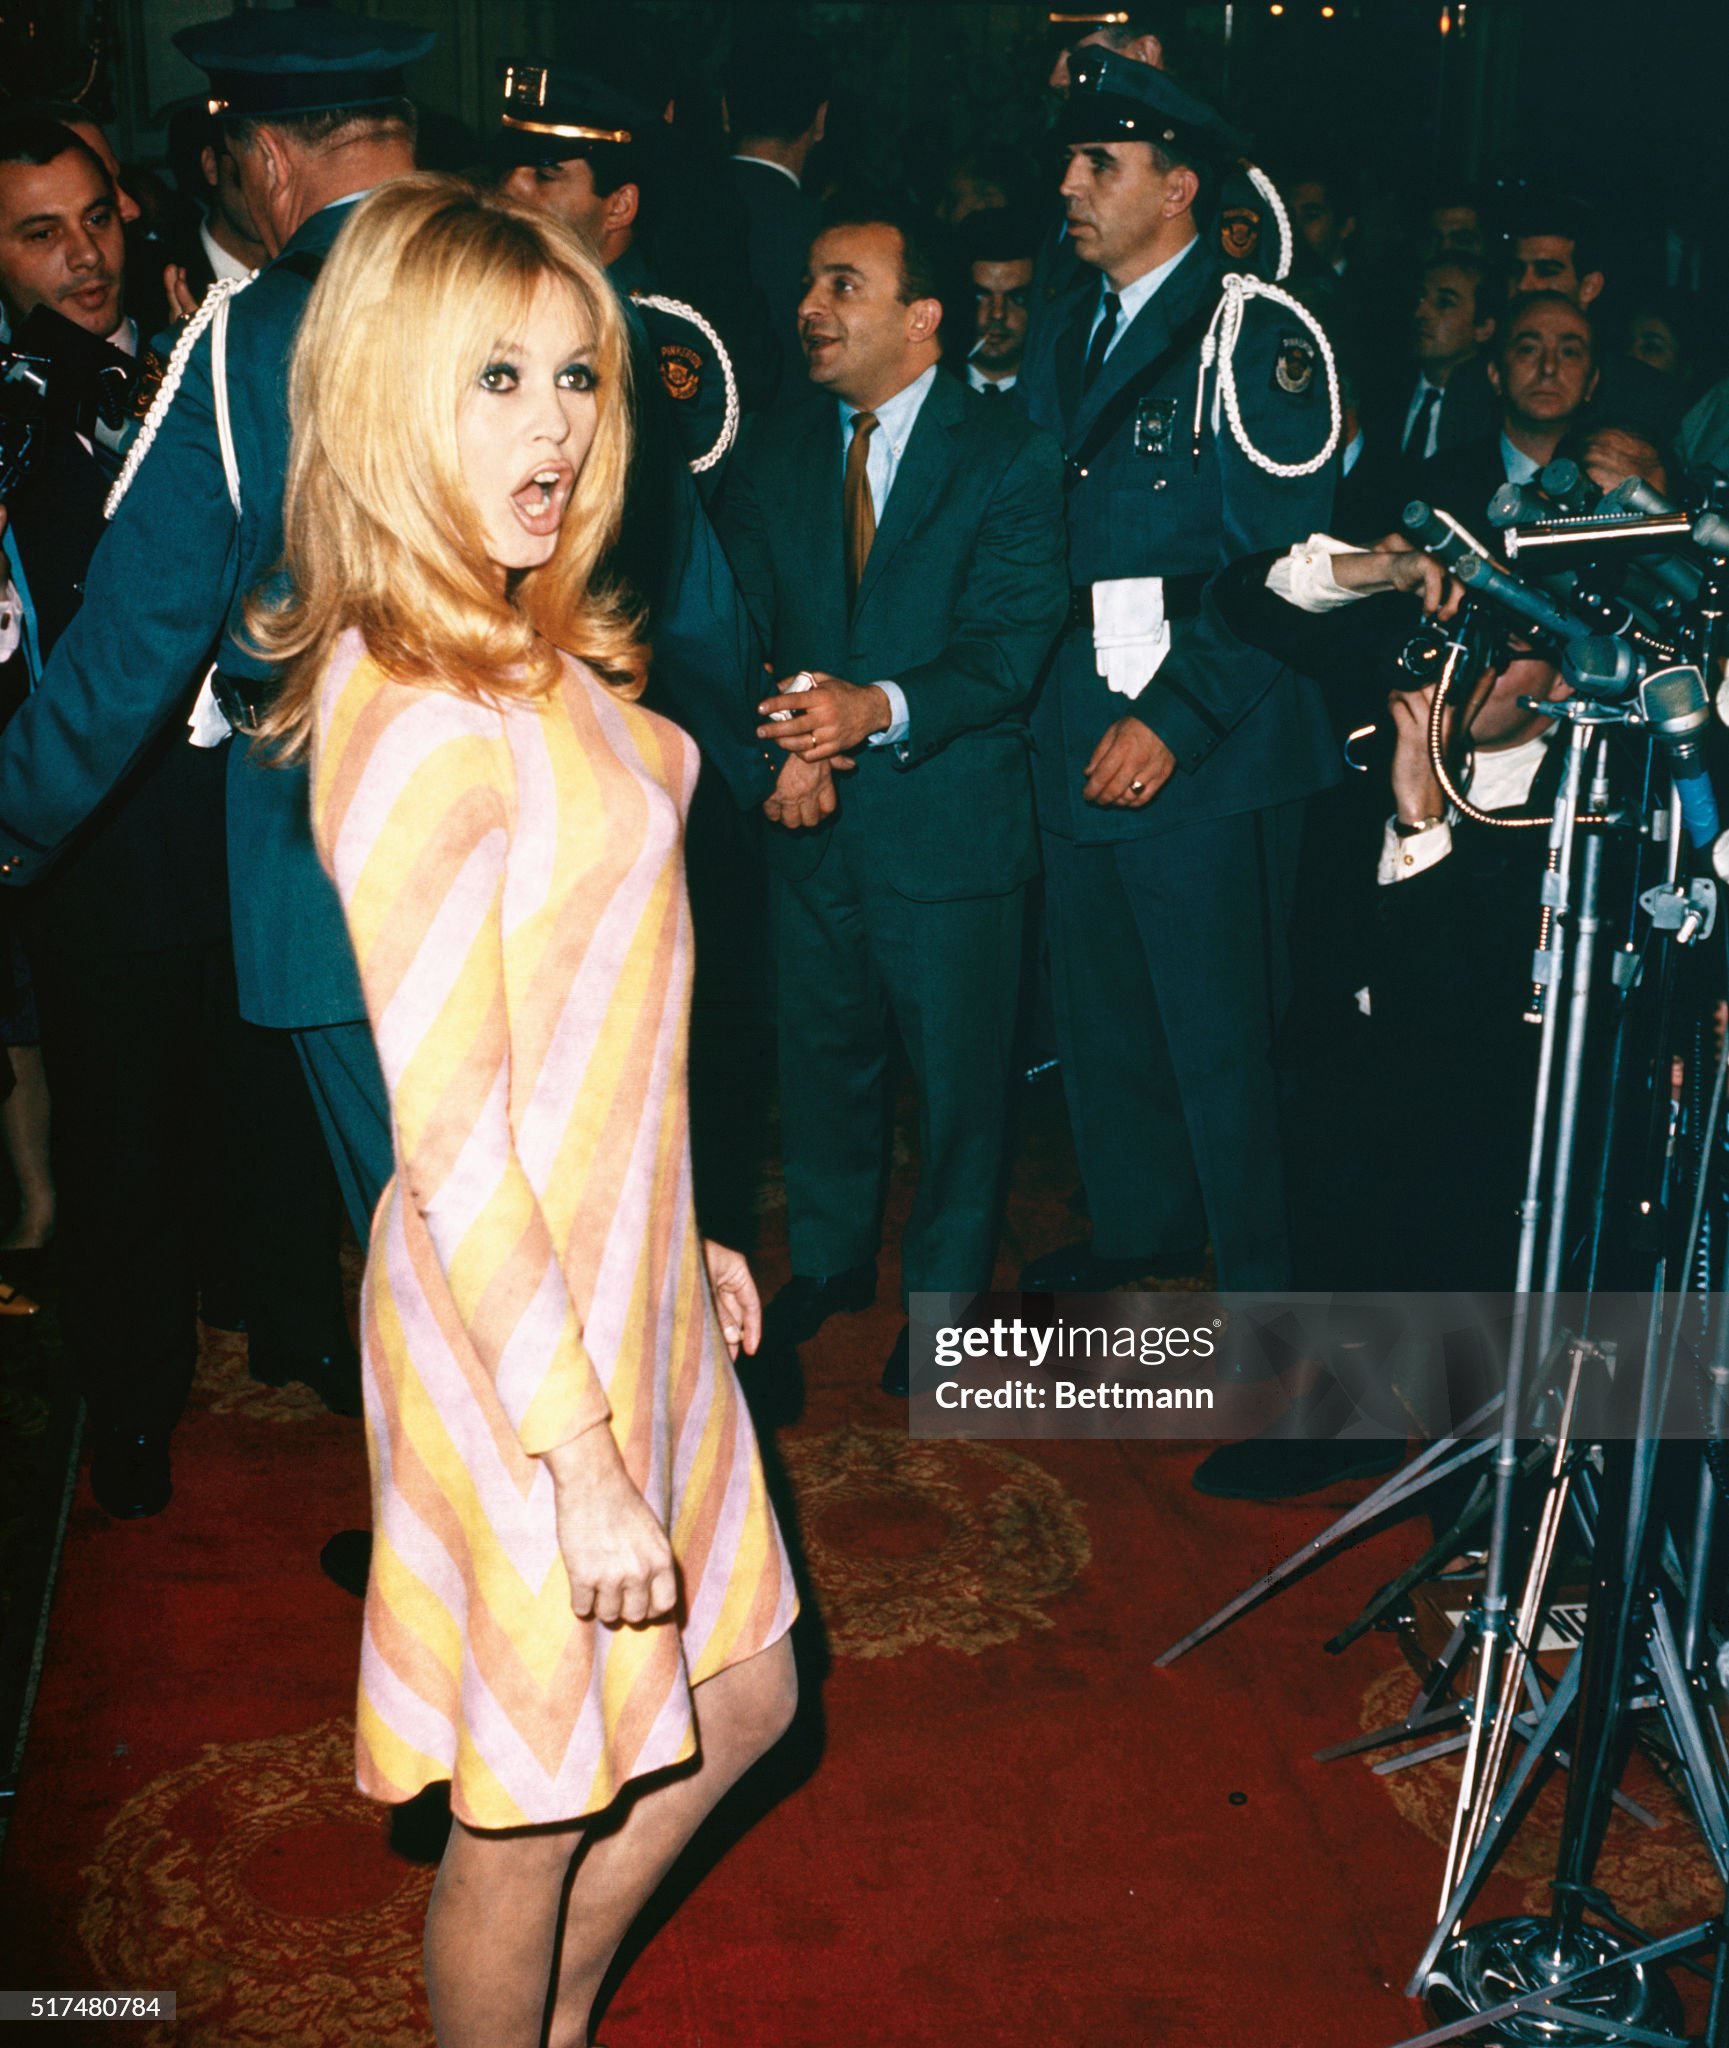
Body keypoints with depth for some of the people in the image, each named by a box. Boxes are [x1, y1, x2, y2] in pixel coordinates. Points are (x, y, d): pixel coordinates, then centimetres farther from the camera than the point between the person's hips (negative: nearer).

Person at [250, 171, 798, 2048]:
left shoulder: (534, 659, 6)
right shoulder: (415, 719, -24)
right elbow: (441, 1139, -24)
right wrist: (583, 1454, -21)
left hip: (622, 1279, 10)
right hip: (512, 1329, -9)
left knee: (737, 1698, 23)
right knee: (533, 1812, 12)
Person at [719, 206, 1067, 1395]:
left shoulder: (1010, 457, -6)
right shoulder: (776, 454, 8)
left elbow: (1012, 643, -16)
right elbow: (742, 627, 4)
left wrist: (883, 708, -32)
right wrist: (783, 749, -15)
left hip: (951, 817, -4)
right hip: (811, 817, 4)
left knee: (960, 1072, 8)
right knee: (823, 1050, 18)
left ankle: (946, 1292, 28)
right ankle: (831, 1259, 40)